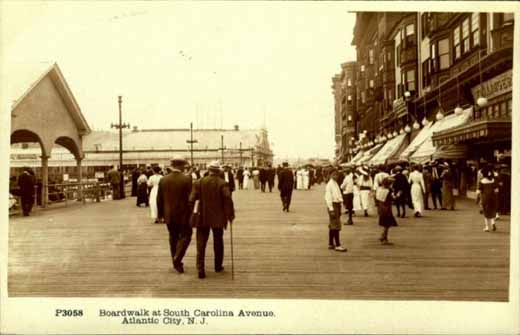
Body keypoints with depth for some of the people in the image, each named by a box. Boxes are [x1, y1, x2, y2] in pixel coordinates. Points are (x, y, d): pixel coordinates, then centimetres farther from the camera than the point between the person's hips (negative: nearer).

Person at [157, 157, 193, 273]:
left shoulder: (163, 180, 1)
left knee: (173, 238, 16)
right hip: (183, 214, -4)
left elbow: (159, 199, 5)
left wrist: (160, 214, 15)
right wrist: (191, 213, -1)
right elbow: (190, 198, -11)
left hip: (169, 215, 4)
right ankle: (177, 259, -7)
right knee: (185, 236, 8)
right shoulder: (186, 179, -12)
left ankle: (176, 263, 21)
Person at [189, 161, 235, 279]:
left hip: (202, 217, 1)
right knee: (218, 242, 16)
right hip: (218, 218, -1)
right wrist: (230, 214, -11)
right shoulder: (222, 183, -8)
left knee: (201, 244, 4)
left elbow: (192, 199, -5)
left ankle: (200, 269, -4)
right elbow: (228, 199, -18)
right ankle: (218, 266, 26)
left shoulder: (199, 182, -2)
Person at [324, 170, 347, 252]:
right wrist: (331, 209, -21)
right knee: (336, 226, -10)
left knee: (332, 226, 13)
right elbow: (328, 197, -17)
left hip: (337, 205, 9)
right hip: (333, 205, -9)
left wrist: (339, 208, 19)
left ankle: (331, 244, 20)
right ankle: (337, 245, -8)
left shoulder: (335, 184, 16)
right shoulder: (329, 184, -13)